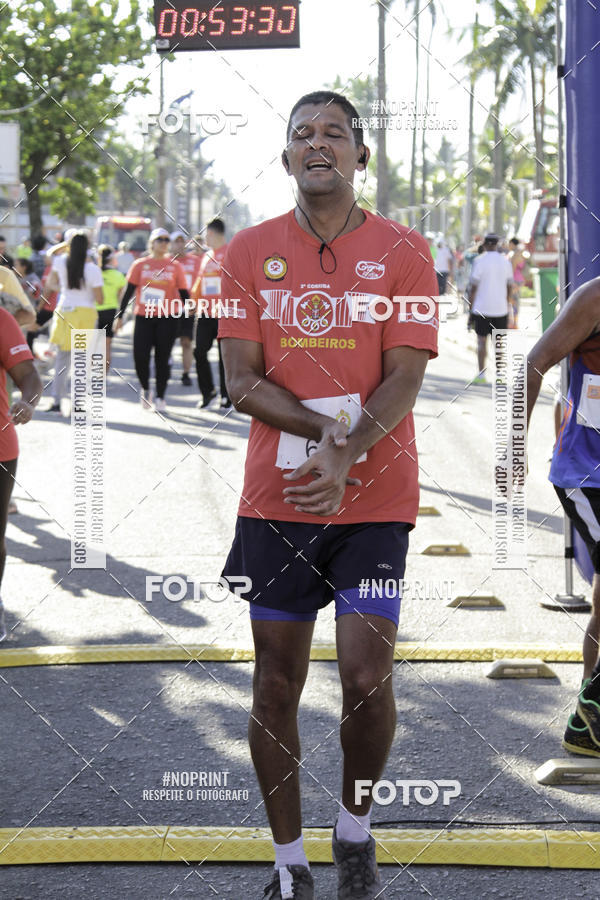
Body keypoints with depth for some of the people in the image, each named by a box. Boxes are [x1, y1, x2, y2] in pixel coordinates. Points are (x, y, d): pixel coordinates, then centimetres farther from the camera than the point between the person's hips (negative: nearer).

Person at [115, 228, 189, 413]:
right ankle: (145, 389, 20)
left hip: (167, 318, 0)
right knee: (140, 356, -7)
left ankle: (160, 398, 10)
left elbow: (183, 293, 9)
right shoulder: (140, 264, 6)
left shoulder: (175, 266, 6)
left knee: (162, 359, 0)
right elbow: (129, 291, 7)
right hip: (143, 316, 0)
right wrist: (120, 316, 4)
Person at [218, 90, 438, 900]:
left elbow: (404, 379, -7)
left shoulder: (402, 252, 1)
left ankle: (356, 829, 20)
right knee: (276, 687, 4)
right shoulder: (250, 252, 5)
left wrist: (345, 454, -22)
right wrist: (328, 428, -15)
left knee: (367, 678, -7)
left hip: (374, 500, -1)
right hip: (275, 500, 2)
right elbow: (242, 379, -1)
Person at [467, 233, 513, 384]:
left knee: (481, 340, 3)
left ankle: (481, 374, 0)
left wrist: (471, 309, -2)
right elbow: (509, 288, 12)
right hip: (501, 309, 3)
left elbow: (473, 287, -7)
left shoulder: (480, 261, -6)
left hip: (482, 308, -3)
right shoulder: (505, 262, 6)